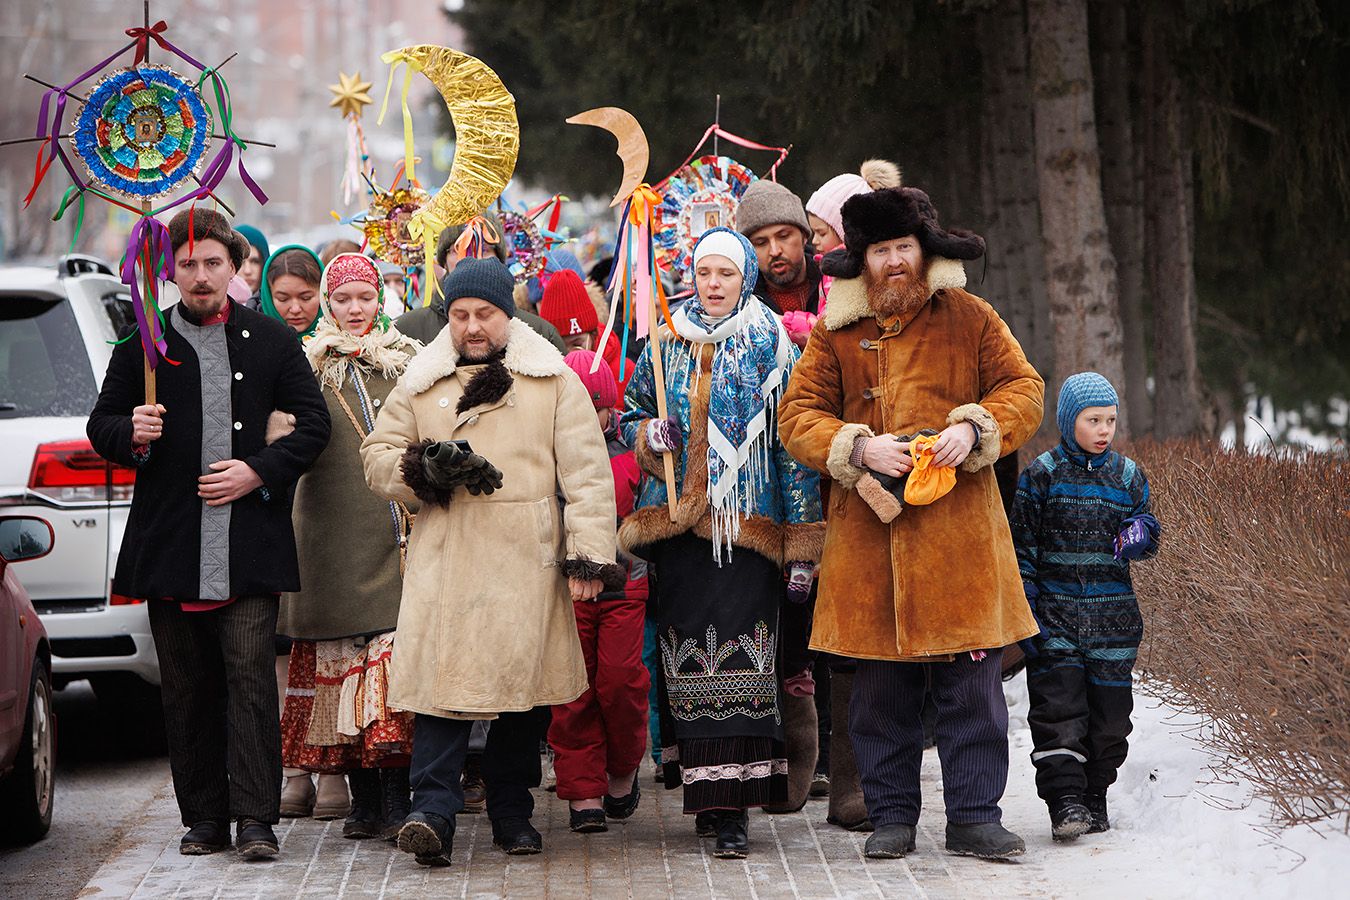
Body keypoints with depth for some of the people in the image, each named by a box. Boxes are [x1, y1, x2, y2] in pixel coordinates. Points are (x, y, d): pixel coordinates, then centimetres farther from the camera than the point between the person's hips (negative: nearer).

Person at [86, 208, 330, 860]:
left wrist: (259, 472, -7)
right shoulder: (142, 343, 9)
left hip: (249, 544, -1)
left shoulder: (272, 341, 8)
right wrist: (132, 434, -10)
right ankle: (203, 817, 13)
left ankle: (255, 819, -9)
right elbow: (101, 425, 13)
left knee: (250, 676, -9)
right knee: (188, 688, 6)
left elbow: (313, 425, 8)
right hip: (169, 547, 2)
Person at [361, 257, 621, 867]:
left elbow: (585, 472, 2)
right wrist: (426, 469, -7)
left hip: (527, 564, 0)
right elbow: (378, 456, 14)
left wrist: (589, 554, -7)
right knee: (442, 680, -11)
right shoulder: (420, 385, 12)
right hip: (445, 562, 0)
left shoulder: (554, 382, 7)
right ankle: (432, 815, -17)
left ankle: (512, 812, 19)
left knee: (524, 682, 6)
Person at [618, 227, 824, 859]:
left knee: (739, 661, -12)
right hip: (679, 523, 3)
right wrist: (649, 434, -3)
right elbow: (631, 415, 23)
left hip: (749, 526, -3)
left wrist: (802, 548, -1)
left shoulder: (772, 350, 4)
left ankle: (731, 809, -13)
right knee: (688, 659, -1)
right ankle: (706, 794, 8)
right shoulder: (667, 345, 13)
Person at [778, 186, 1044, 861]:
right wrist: (860, 448, -11)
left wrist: (974, 429, -10)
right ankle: (891, 817, 16)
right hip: (869, 534, 0)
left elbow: (1023, 389, 8)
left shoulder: (968, 318, 6)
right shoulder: (834, 334, 6)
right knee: (881, 687, 4)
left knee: (971, 680, 0)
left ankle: (975, 817, 9)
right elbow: (798, 418, 6)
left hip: (959, 533, 0)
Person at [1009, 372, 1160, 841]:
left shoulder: (1128, 475, 8)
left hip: (1112, 617, 3)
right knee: (1058, 706, -11)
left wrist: (1139, 536, -9)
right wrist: (1026, 610, -5)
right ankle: (1065, 799, -12)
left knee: (1108, 710, 5)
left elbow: (1146, 528, 16)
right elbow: (1022, 548, 2)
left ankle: (1095, 796, 19)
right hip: (1055, 615, -3)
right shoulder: (1042, 475, 0)